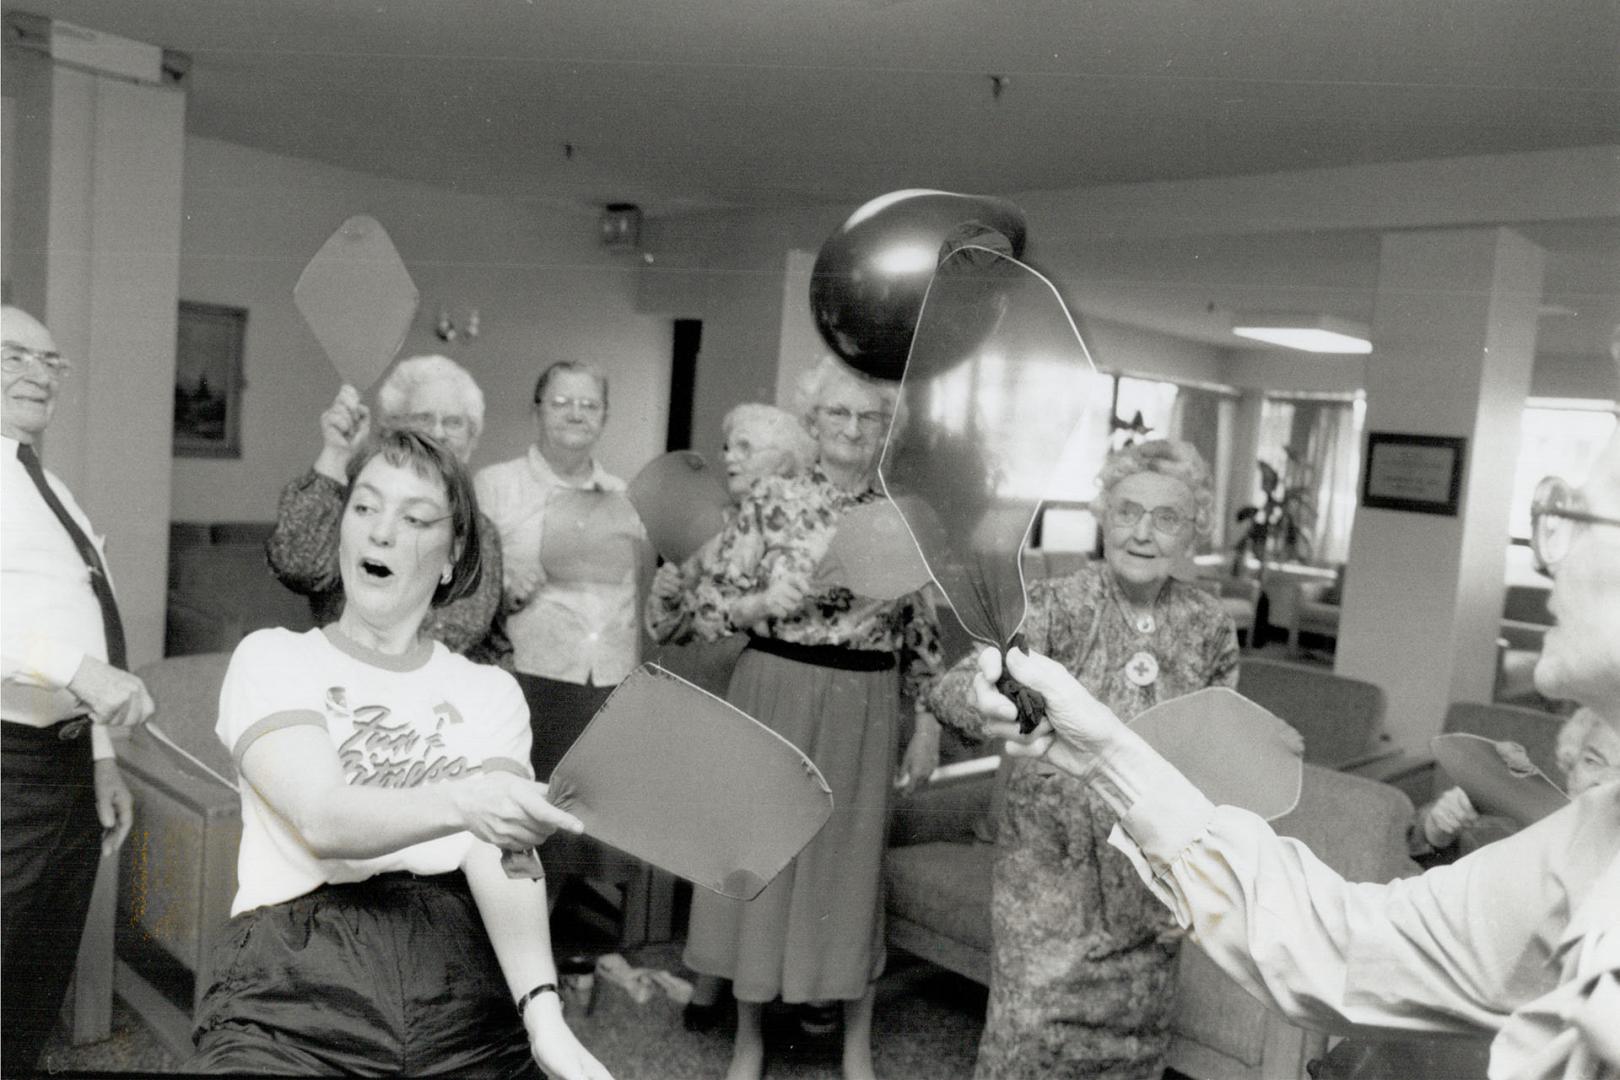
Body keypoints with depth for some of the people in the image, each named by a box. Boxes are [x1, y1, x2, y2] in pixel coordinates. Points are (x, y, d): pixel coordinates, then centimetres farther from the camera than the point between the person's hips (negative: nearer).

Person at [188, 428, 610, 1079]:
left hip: (465, 993, 2)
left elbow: (501, 860, -3)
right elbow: (322, 819, -10)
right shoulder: (273, 659, 6)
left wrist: (542, 1009, -20)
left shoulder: (489, 692, 11)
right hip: (297, 989, -1)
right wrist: (461, 803, -29)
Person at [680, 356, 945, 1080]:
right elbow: (707, 608, -3)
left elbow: (920, 629, 8)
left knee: (851, 860, 10)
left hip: (864, 709, 1)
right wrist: (770, 600, -19)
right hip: (773, 695, -1)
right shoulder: (770, 500, -4)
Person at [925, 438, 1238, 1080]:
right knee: (1036, 1022, -4)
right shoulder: (1055, 607, -13)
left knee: (1132, 1027, 15)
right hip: (1051, 854, -3)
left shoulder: (1211, 628, -2)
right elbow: (950, 688, -24)